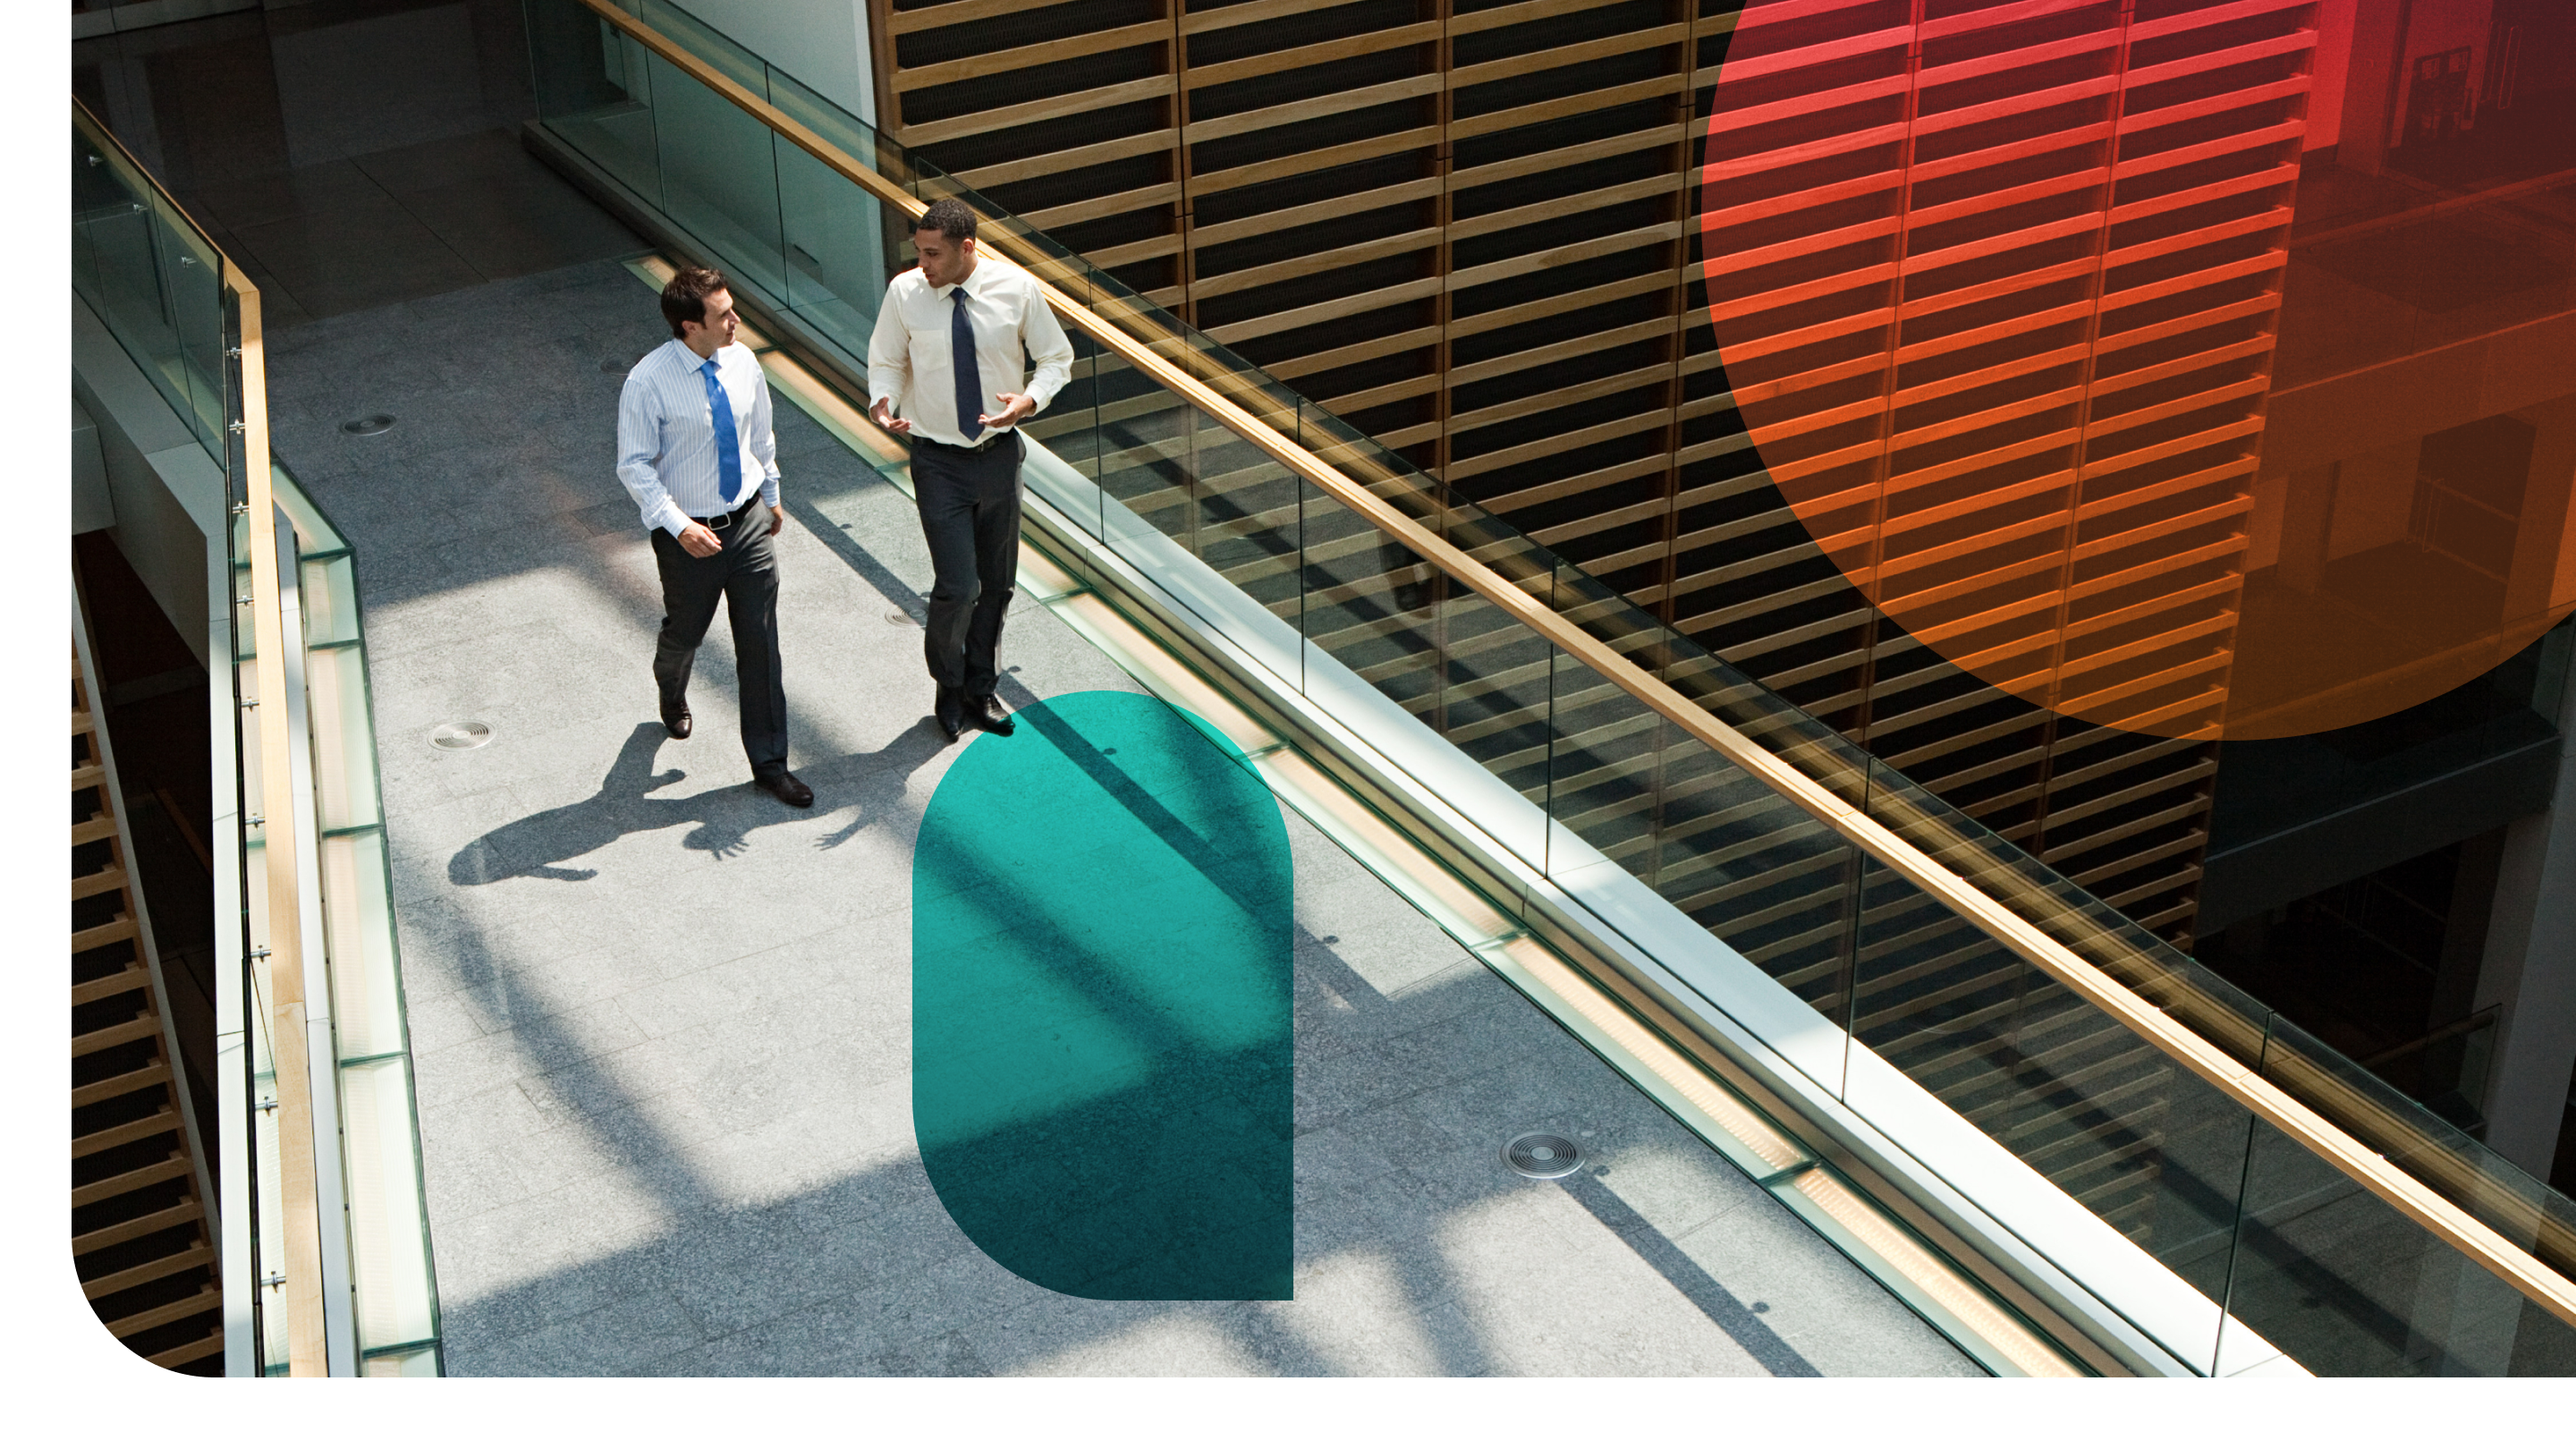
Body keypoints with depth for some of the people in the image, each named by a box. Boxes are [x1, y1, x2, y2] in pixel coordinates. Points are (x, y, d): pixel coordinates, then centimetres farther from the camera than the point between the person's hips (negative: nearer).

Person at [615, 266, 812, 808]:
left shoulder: (742, 362, -6)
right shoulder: (649, 383, -21)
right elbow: (634, 466, -16)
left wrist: (772, 494, 21)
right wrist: (678, 526, -26)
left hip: (749, 522, 4)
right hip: (690, 536, -4)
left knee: (761, 642, 5)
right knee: (685, 632, 19)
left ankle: (770, 763, 17)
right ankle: (672, 694, 56)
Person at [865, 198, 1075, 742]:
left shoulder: (1016, 289, -11)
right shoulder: (905, 293, -11)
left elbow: (1057, 358, 1)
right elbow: (886, 362, 3)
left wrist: (1030, 399, -20)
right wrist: (883, 401, -19)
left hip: (999, 453, 2)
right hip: (938, 461, -2)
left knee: (998, 583, 14)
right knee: (957, 588, -7)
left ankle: (980, 687, 35)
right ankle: (949, 688, 21)